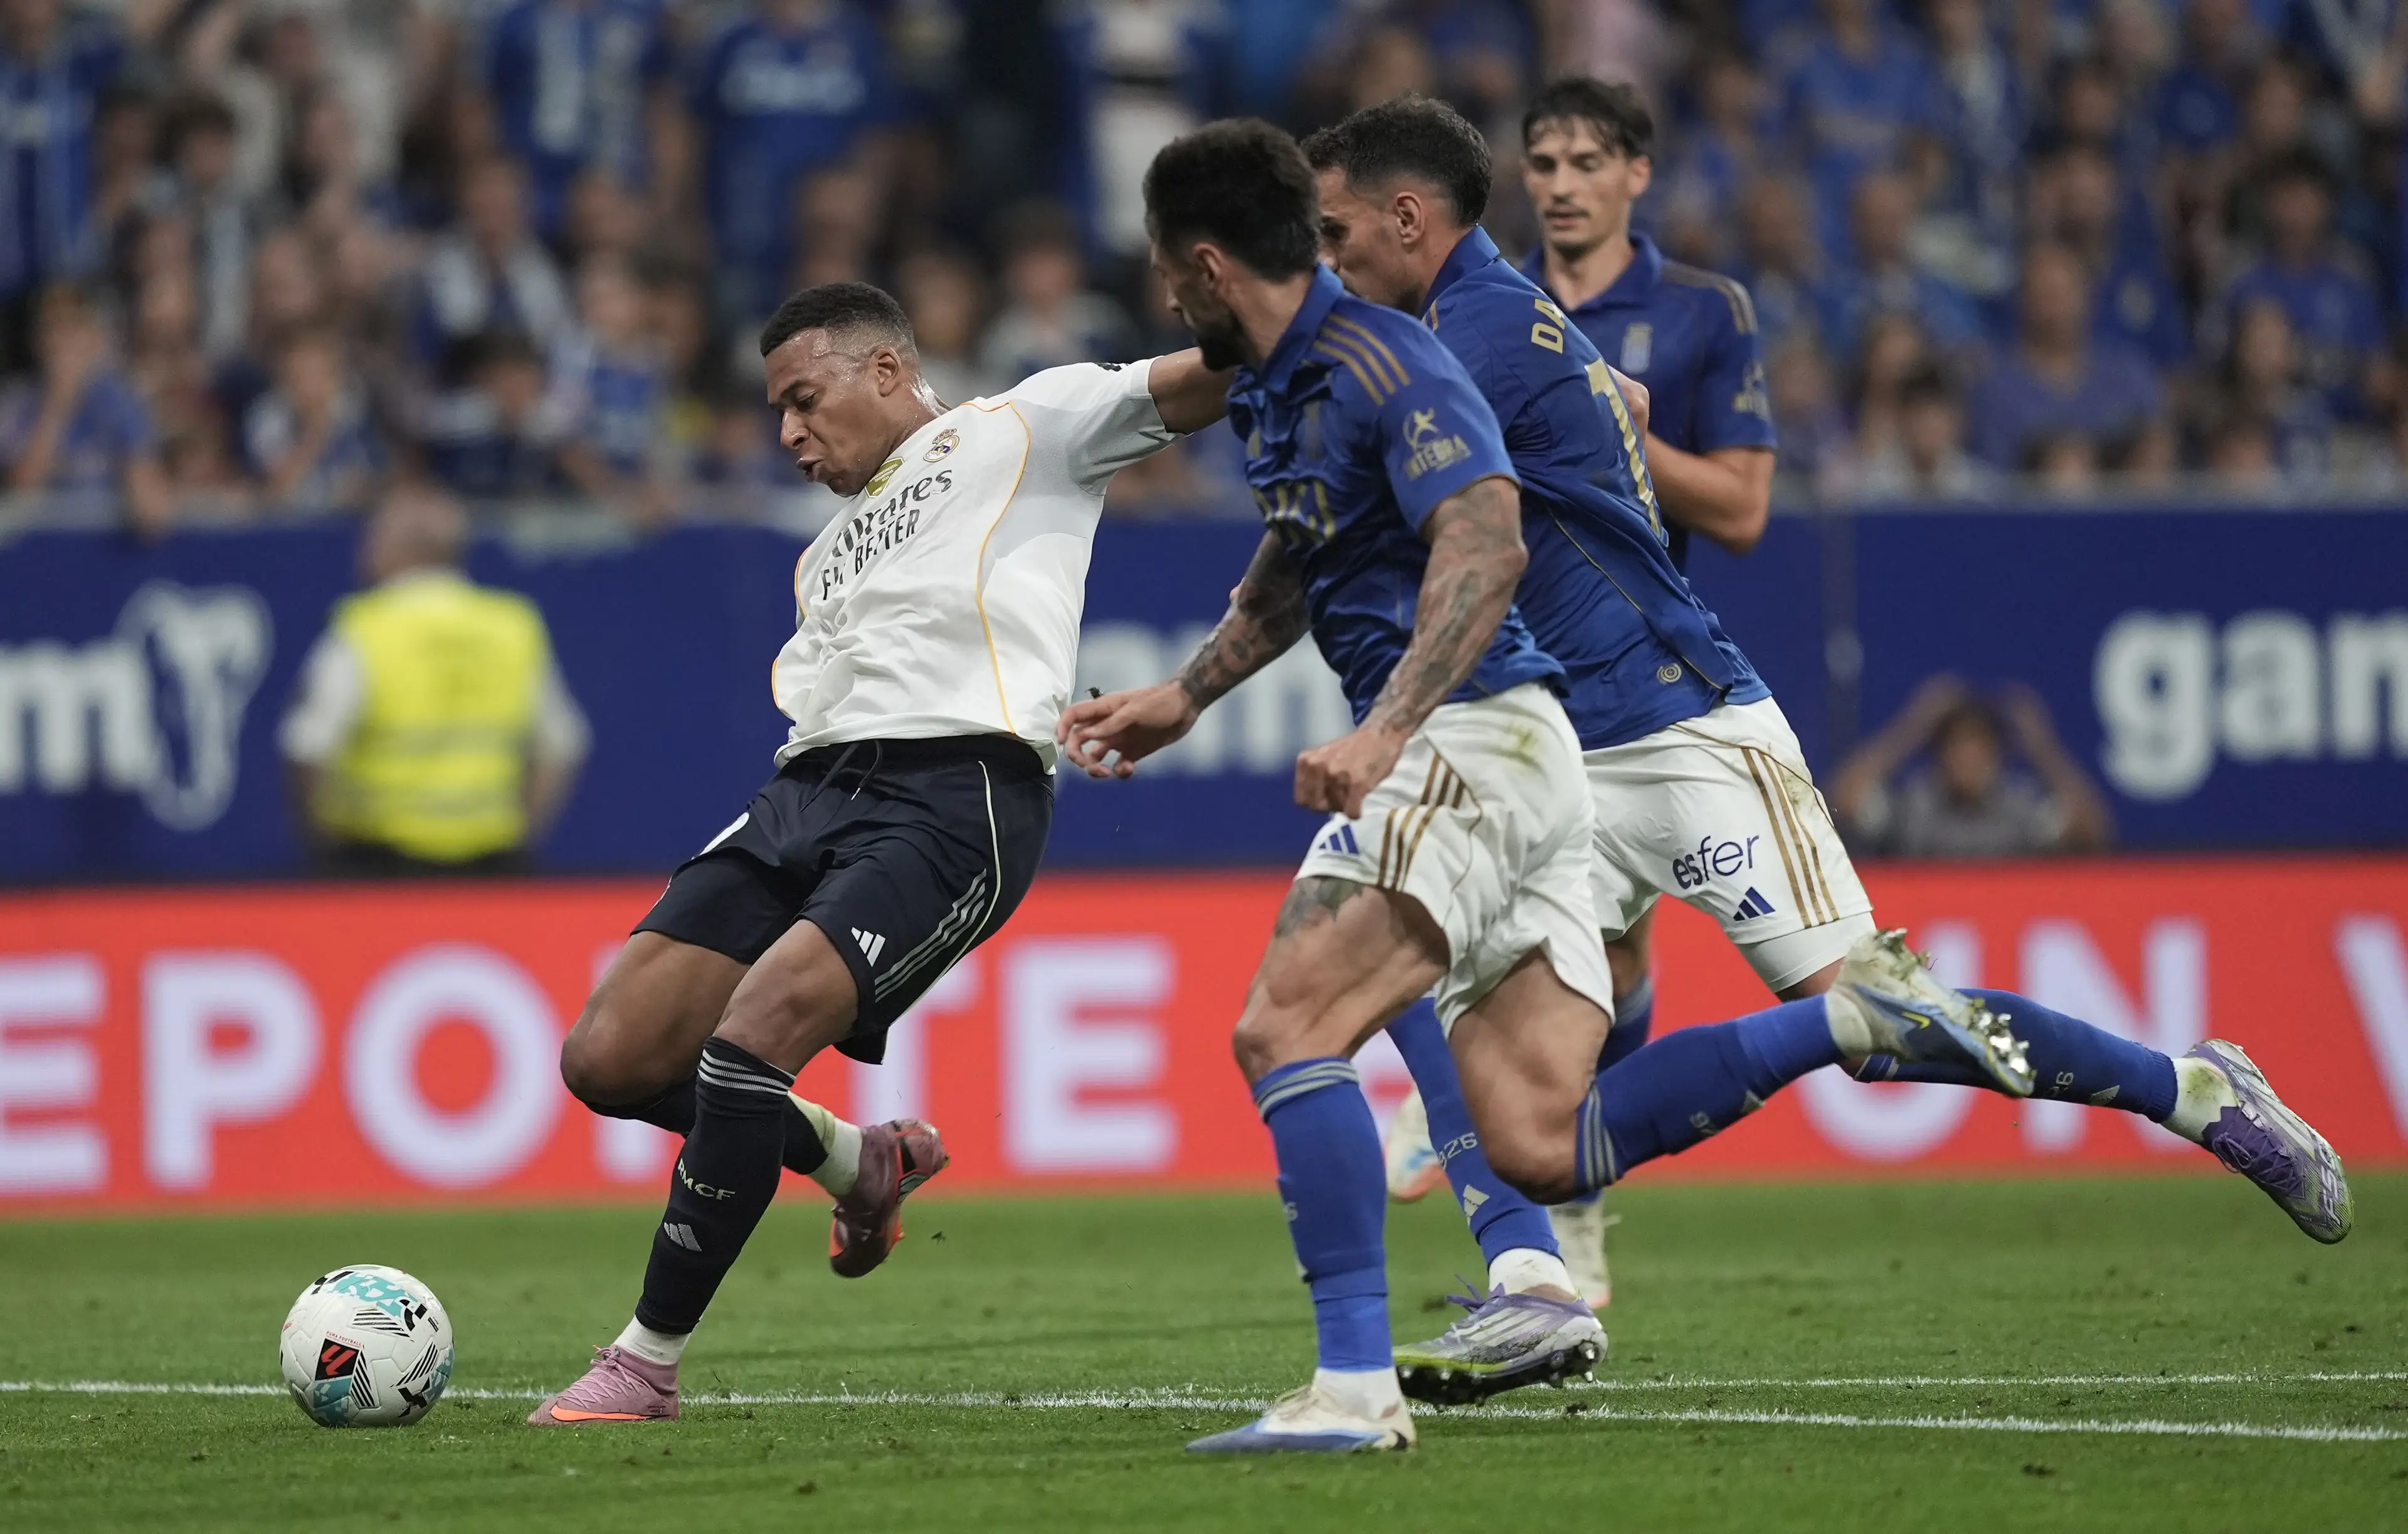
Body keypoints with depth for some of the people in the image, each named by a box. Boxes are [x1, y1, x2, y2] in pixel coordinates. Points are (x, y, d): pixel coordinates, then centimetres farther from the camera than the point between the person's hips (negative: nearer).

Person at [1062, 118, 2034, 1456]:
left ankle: (1355, 1385, -23)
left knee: (1286, 1028, -17)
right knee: (1542, 1147, -3)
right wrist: (1182, 699, 38)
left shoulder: (1380, 363, -12)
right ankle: (1856, 1018, 1)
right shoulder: (1277, 390, 19)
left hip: (1477, 736, -9)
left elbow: (1486, 548, -25)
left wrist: (1382, 735, -34)